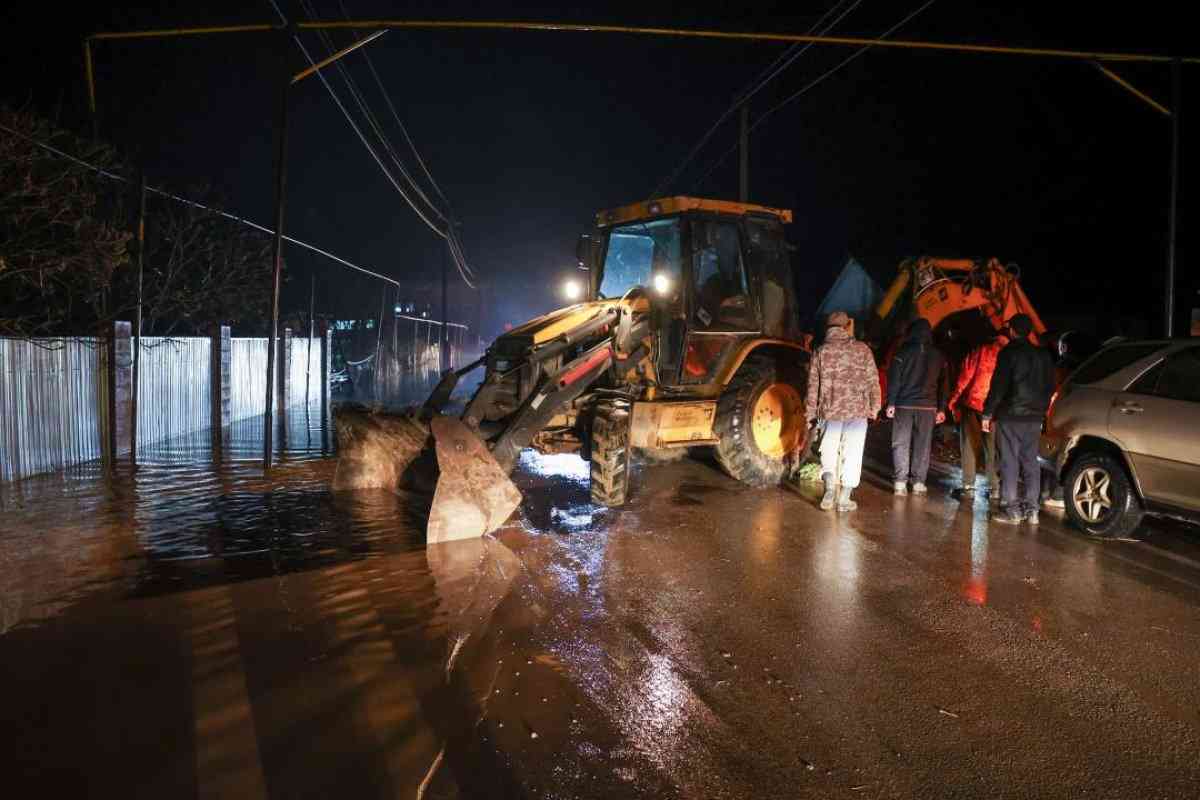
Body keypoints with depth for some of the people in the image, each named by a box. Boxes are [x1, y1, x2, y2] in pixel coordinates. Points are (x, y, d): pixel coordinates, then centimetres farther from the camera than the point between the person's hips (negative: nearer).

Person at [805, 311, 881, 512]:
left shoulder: (820, 352, 2)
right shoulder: (862, 349, -1)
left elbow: (813, 385, 3)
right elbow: (873, 381, 0)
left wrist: (810, 414, 10)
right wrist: (874, 407, 10)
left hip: (829, 411, 1)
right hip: (858, 411, -1)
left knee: (829, 452, 14)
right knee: (852, 454, 7)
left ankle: (830, 487, -7)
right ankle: (844, 499, 9)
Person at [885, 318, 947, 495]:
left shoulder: (903, 352, -2)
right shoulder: (938, 356, 7)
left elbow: (894, 379, -6)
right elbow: (943, 383, 9)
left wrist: (891, 403, -3)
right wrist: (941, 409, 12)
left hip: (904, 404, -2)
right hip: (927, 406, 2)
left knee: (901, 443, 3)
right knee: (923, 444, 7)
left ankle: (900, 481, -3)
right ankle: (918, 482, 7)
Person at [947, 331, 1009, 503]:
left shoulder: (979, 352, 4)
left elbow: (964, 378, -1)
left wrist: (953, 402, 4)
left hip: (972, 404, -1)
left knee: (969, 447, 6)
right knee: (992, 450, 8)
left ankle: (968, 487, 6)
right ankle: (995, 490, 9)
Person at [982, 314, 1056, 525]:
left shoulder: (1009, 353, -8)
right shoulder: (1043, 355, 13)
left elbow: (998, 385, -13)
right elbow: (1050, 387, 17)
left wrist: (988, 413, -9)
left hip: (1011, 416, -6)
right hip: (1035, 417, 6)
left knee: (1010, 462, -3)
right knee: (1030, 462, 10)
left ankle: (1012, 510, -5)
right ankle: (1031, 509, 10)